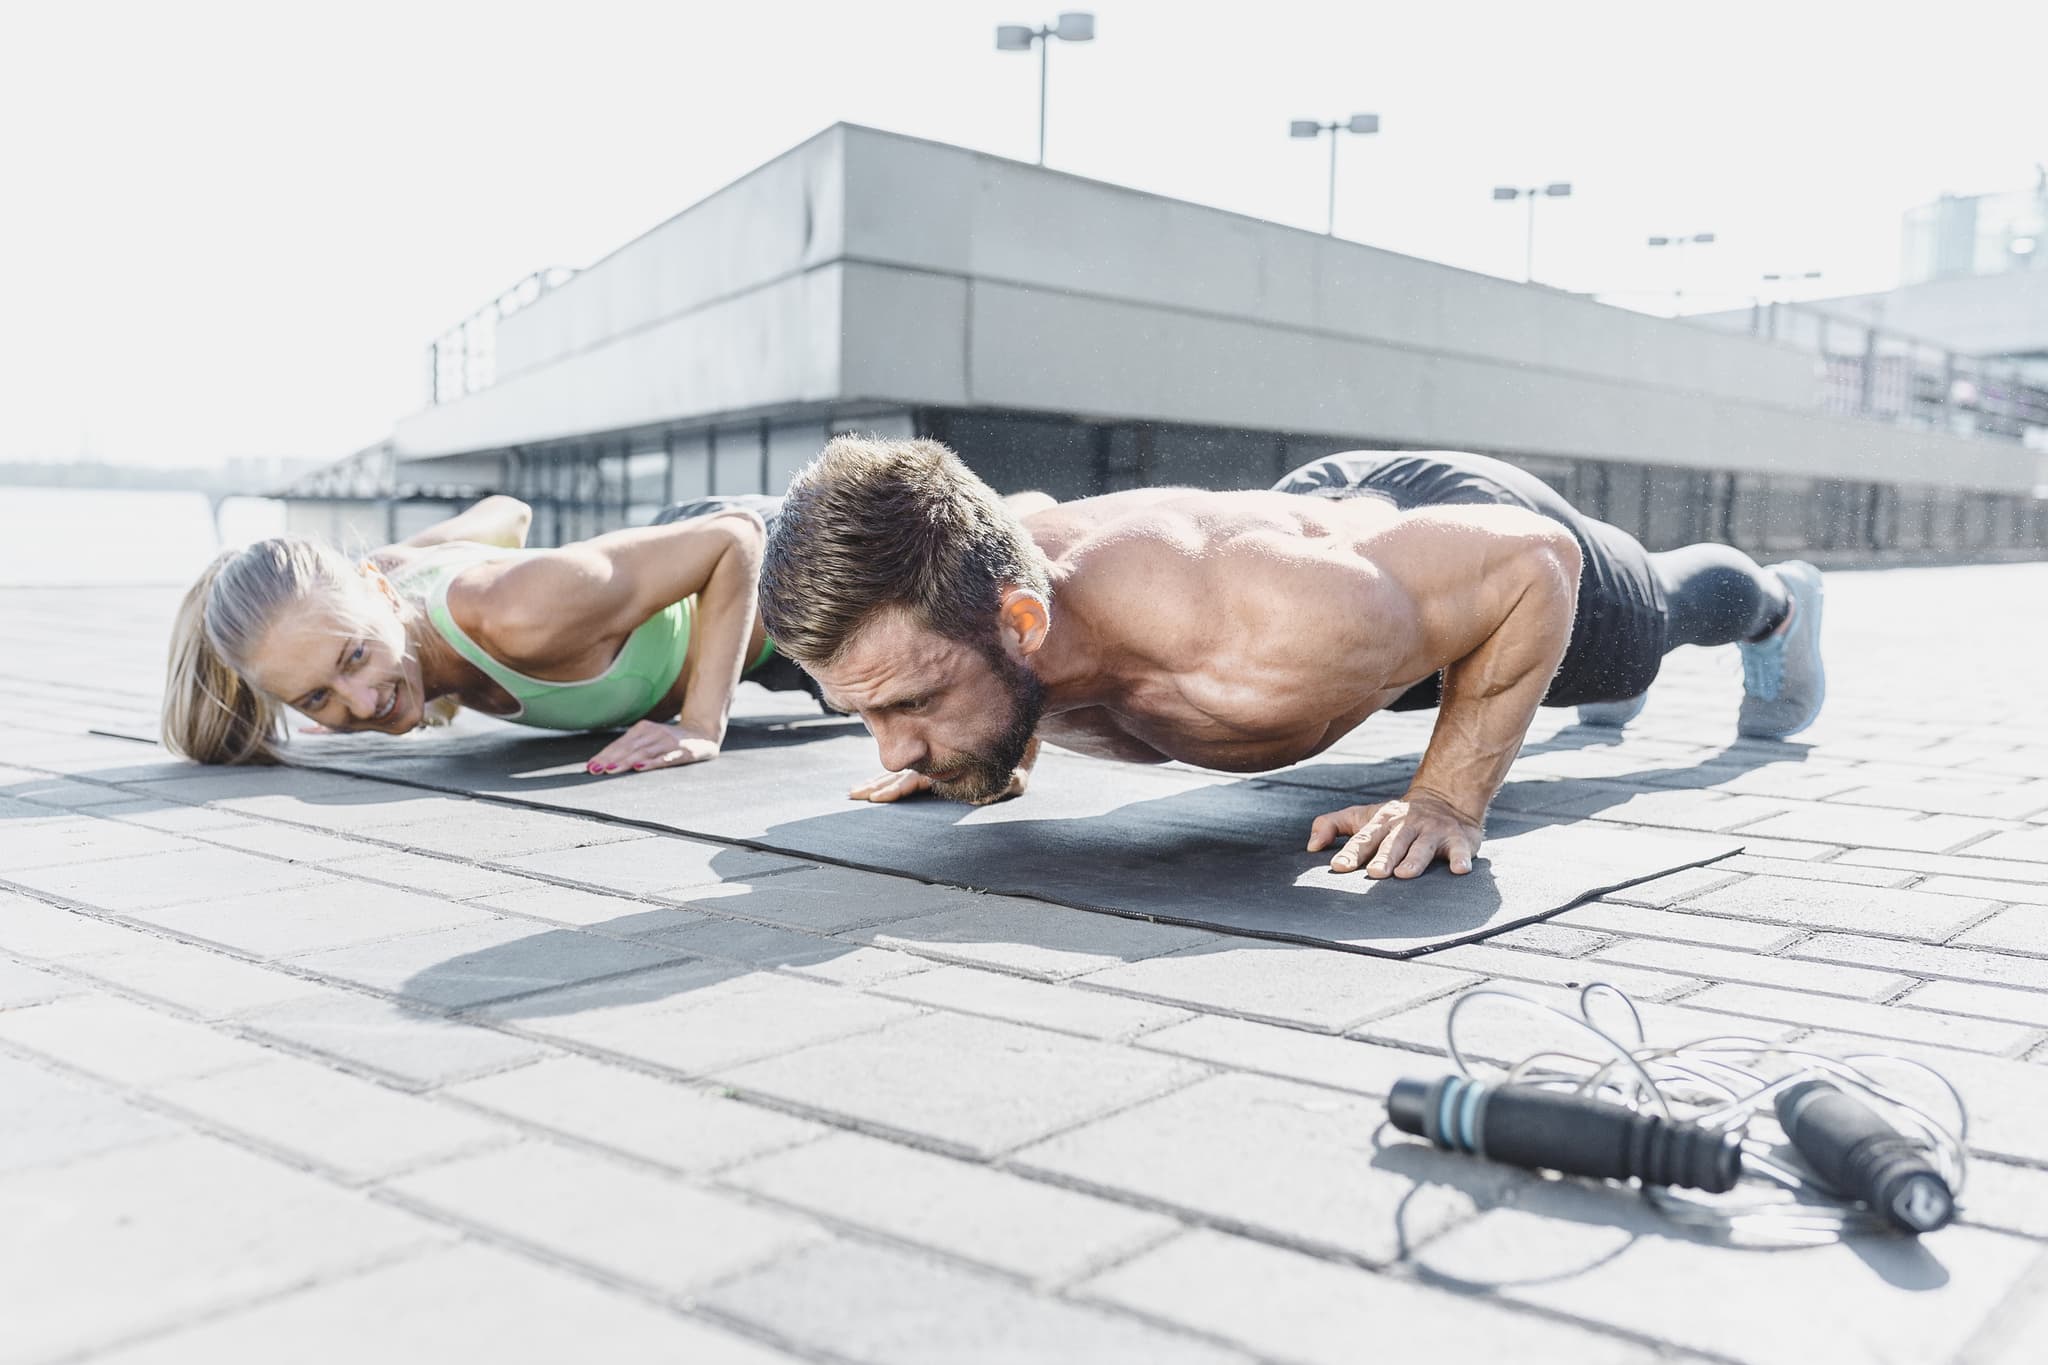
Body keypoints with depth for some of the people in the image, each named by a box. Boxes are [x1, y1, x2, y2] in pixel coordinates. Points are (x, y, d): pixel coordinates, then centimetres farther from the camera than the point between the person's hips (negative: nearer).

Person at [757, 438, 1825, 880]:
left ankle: (1780, 600, 69)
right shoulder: (963, 588, -34)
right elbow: (1031, 518, -6)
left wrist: (1450, 797, -38)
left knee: (1654, 612, 33)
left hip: (1473, 529, -4)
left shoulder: (1265, 648, -53)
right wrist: (1000, 746, -13)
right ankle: (1607, 687, 76)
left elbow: (1538, 558, -36)